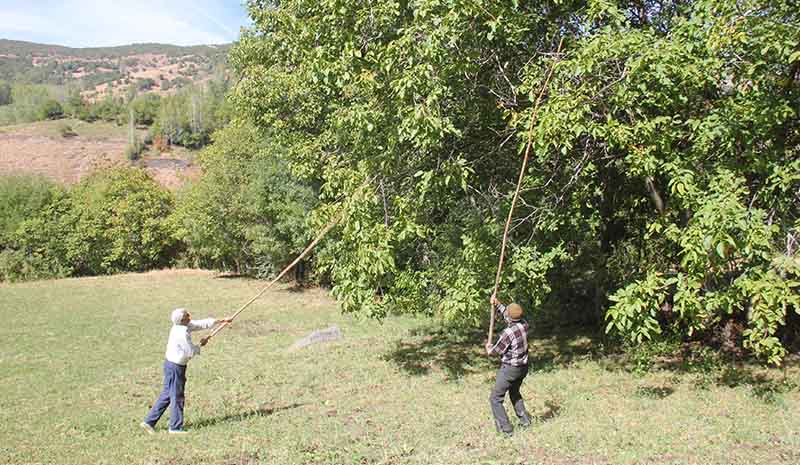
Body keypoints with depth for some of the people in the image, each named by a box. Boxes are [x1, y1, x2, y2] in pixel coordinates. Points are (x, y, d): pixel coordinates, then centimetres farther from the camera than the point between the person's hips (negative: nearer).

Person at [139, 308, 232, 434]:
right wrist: (201, 344, -1)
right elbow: (191, 352, -18)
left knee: (166, 395, 17)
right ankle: (175, 427, 16)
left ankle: (149, 422, 22)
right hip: (175, 367, -9)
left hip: (171, 364, 9)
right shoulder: (182, 334, -24)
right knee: (177, 397, 4)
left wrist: (221, 320, 12)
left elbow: (201, 324, 10)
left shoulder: (182, 326, 2)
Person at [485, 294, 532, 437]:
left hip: (510, 369, -8)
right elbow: (505, 314, 14)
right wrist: (497, 303, 8)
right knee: (514, 392, 32)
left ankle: (506, 428, 7)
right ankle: (524, 419, 32)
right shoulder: (524, 324, -6)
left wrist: (488, 347, 7)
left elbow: (495, 351, -13)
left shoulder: (508, 332, -27)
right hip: (523, 366, 8)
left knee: (495, 398, 6)